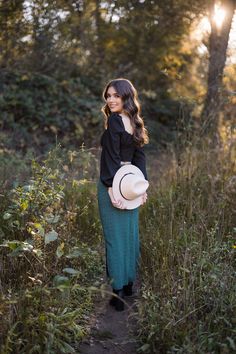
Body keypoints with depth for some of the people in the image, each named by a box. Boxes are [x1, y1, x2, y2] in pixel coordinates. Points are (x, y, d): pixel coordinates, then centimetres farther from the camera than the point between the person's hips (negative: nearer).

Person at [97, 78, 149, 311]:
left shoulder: (114, 121, -15)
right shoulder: (136, 122, 9)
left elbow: (112, 157, -19)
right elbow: (140, 157, 10)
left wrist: (111, 187, -19)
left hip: (114, 184, -8)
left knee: (115, 237, 0)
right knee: (131, 234, 14)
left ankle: (118, 292, 8)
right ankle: (129, 284, 28)